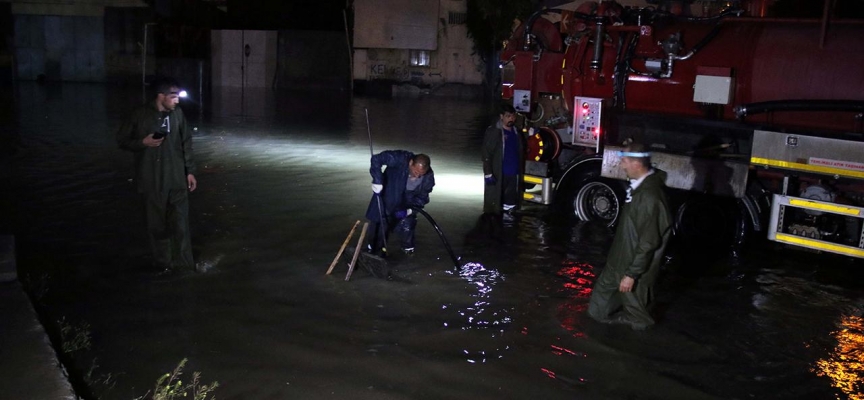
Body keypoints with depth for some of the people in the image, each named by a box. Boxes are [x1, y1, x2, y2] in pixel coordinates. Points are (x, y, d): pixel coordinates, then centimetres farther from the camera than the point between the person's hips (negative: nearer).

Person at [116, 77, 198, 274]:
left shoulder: (177, 113, 0)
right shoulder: (141, 115, -8)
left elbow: (186, 143, 9)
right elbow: (122, 140, 1)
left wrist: (190, 171, 7)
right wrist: (143, 142, -16)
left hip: (177, 178, 2)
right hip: (152, 180, -2)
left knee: (180, 223, 0)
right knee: (157, 224, 8)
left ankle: (184, 265, 9)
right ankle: (162, 263, 22)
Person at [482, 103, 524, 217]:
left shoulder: (517, 133, 12)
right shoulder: (493, 132, -7)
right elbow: (486, 154, -10)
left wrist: (521, 173, 14)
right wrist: (488, 174, -16)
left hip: (514, 175, 6)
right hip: (498, 176, -5)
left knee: (511, 203, 8)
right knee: (494, 204, 0)